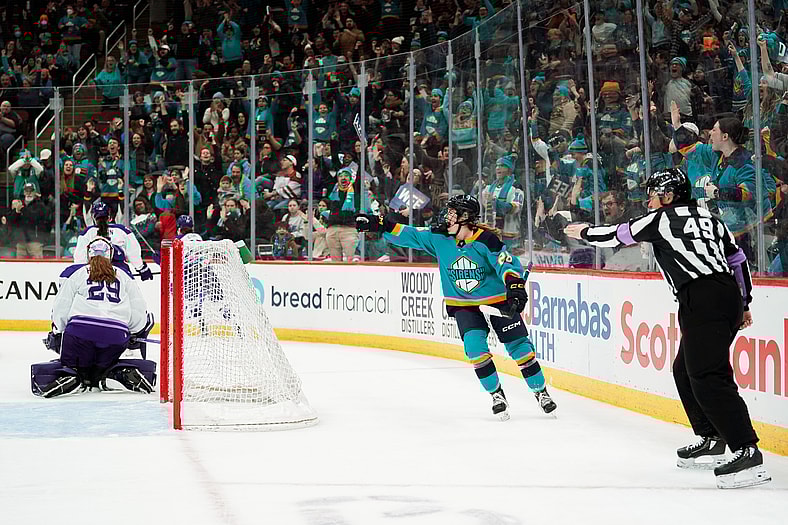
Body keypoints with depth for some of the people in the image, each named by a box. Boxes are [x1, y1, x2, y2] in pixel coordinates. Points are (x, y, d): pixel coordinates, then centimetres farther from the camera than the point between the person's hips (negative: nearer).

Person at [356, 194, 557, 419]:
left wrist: (515, 287, -38)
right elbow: (409, 235, -2)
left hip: (497, 300, -3)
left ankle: (541, 392, 14)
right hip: (463, 305, 3)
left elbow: (508, 264, -22)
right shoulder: (439, 238, -6)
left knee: (519, 347, -3)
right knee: (475, 347, -16)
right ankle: (496, 394, 0)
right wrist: (377, 224, -9)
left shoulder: (486, 240, -20)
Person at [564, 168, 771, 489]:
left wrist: (584, 232, 28)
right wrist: (743, 303, 31)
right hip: (727, 295, 9)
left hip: (702, 300, -9)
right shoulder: (708, 219, 23)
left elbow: (617, 235, 11)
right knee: (684, 370, 22)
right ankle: (711, 441, 24)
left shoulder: (663, 219, 2)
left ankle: (748, 453, -24)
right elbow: (738, 260, 26)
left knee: (707, 376, -15)